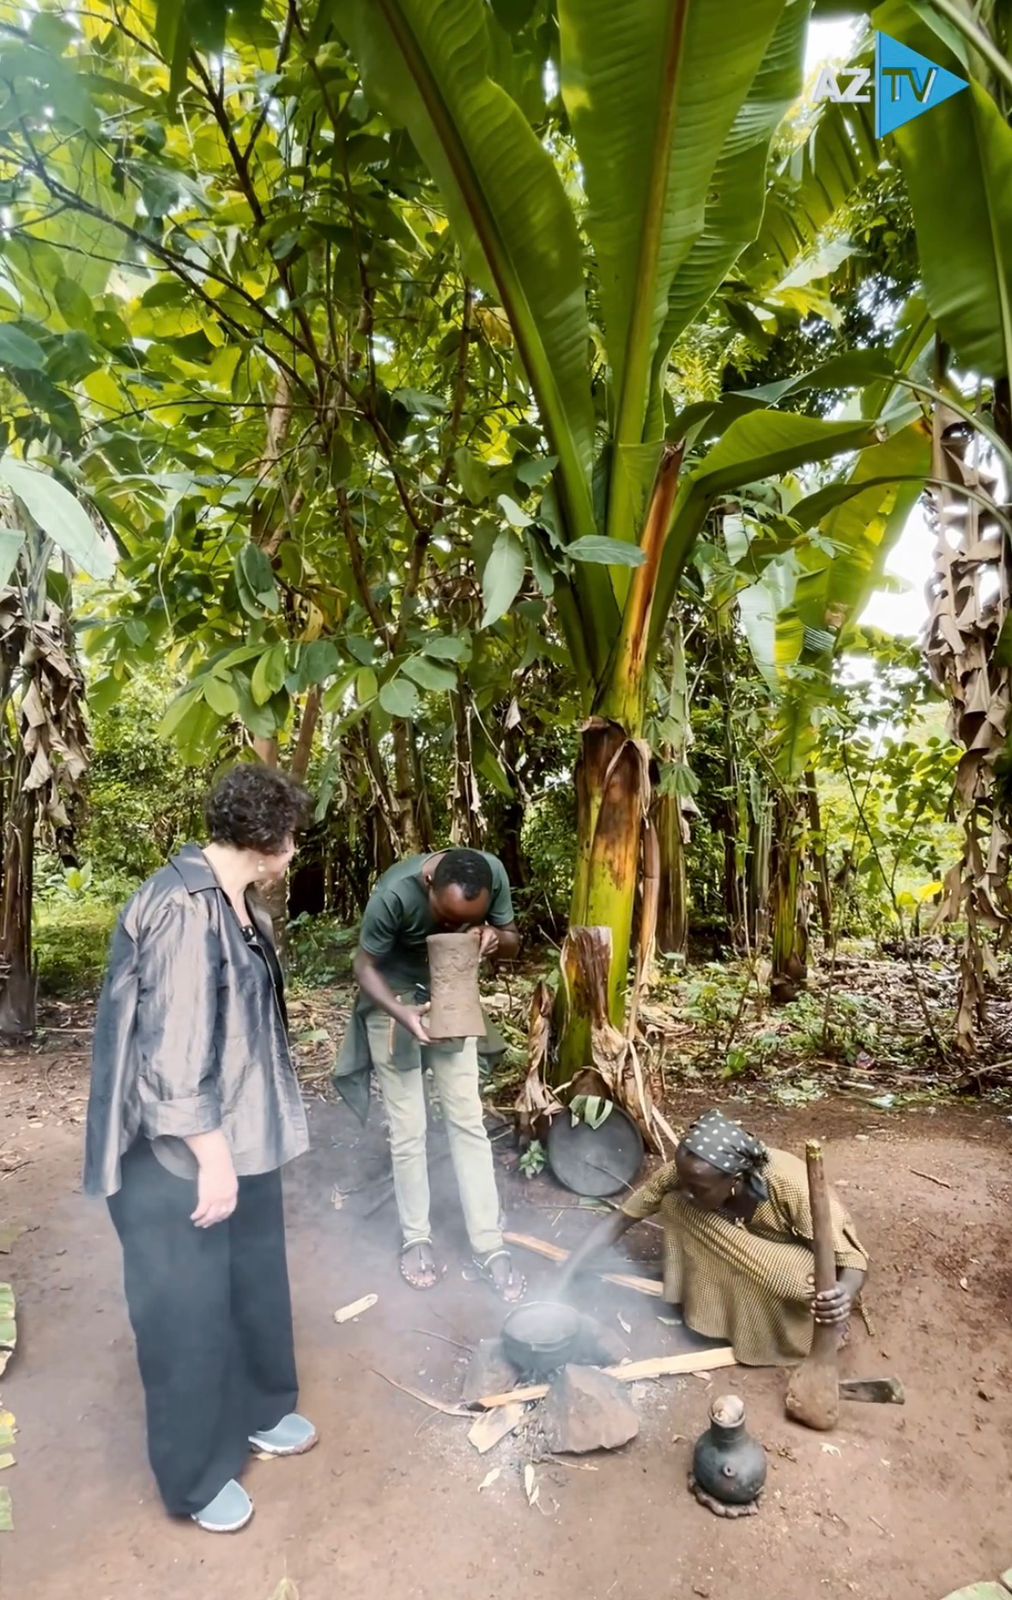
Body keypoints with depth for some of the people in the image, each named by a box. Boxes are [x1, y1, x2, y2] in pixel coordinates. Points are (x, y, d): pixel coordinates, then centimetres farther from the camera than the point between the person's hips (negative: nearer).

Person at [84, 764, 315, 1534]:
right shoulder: (184, 908, -27)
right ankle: (197, 1478, 33)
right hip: (178, 1155, -9)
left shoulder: (237, 903, 5)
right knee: (189, 1313, 11)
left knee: (256, 1287, 24)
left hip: (244, 1138, 9)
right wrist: (210, 1156, -21)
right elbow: (175, 1050, -27)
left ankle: (259, 1412, 48)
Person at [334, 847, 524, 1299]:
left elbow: (511, 940, -8)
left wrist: (494, 938, -32)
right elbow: (365, 966, -20)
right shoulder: (395, 893, -35)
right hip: (393, 998, -3)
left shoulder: (494, 874, -25)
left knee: (467, 1120, 5)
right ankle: (416, 1238, 23)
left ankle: (489, 1245, 15)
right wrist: (403, 1014, -37)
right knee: (408, 1129, 2)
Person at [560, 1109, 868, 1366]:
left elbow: (852, 1259, -30)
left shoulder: (792, 1188, -39)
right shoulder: (687, 1171, -28)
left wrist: (844, 1295, -53)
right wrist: (564, 1277, -26)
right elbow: (621, 1219, -19)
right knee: (672, 1204, -23)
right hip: (744, 1248, 3)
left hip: (796, 1255, -3)